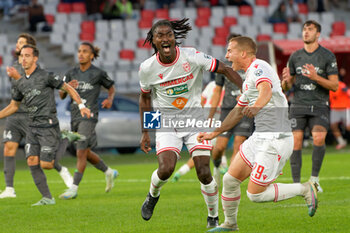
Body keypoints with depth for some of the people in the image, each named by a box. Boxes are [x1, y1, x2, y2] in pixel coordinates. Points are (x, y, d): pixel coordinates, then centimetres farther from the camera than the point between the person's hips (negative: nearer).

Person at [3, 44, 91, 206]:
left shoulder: (46, 76, -8)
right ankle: (47, 198, -2)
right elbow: (13, 106, 23)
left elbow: (68, 88, -3)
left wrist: (81, 106, -14)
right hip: (33, 128, 6)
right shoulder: (20, 83, 11)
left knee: (45, 164, -9)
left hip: (48, 126, -6)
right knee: (32, 162, -8)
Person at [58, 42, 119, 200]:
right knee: (86, 153, 16)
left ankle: (73, 189, -12)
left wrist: (110, 99, -6)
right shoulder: (71, 74, 9)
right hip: (75, 117, 6)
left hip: (89, 116, -6)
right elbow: (61, 95, 5)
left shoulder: (98, 74, -2)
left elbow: (111, 88, 14)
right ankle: (109, 172, 38)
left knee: (81, 152, -13)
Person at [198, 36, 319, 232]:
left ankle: (305, 189, 6)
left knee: (255, 194, -8)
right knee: (230, 180, 7)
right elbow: (238, 112, 31)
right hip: (259, 137, 9)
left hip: (276, 140, -9)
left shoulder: (259, 67, -13)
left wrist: (256, 107, -56)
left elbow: (266, 91, -36)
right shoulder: (249, 78, 18)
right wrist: (213, 134, 33)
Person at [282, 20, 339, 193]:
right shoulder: (295, 57, 11)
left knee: (319, 138, -24)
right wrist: (286, 81, -9)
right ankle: (296, 184, -3)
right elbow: (286, 87, 16)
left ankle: (314, 178, -7)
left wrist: (315, 77, -18)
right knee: (296, 142, -10)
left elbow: (334, 85, -2)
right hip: (298, 105, 3)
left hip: (319, 106, -3)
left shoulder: (327, 56, 1)